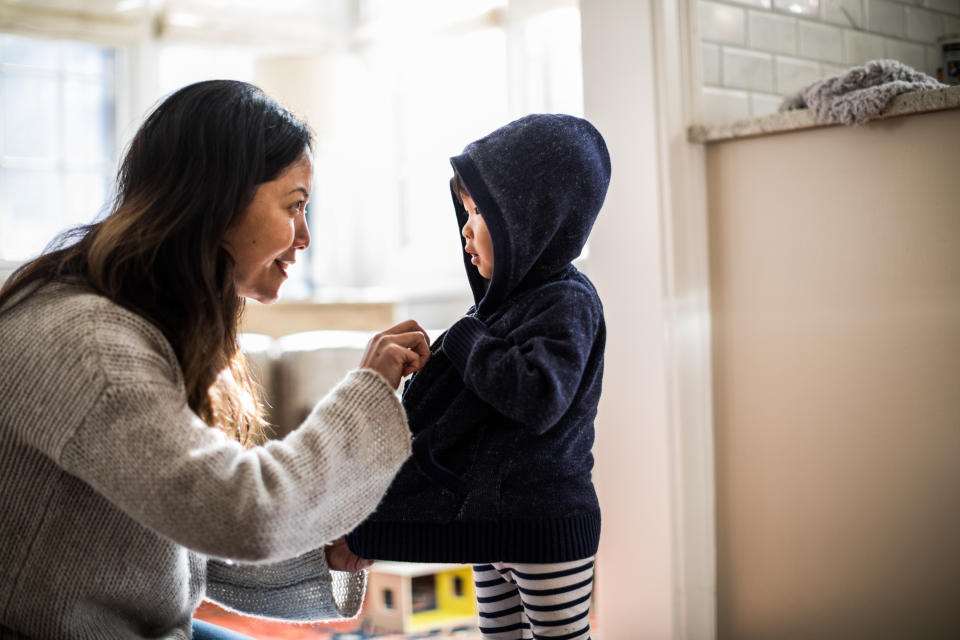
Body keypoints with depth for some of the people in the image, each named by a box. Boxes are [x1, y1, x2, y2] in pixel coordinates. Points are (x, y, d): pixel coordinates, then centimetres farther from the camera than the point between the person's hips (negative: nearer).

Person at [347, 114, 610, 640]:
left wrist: (464, 341, -19)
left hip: (547, 525, -9)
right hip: (487, 518, 9)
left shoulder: (566, 302, -15)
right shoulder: (503, 299, 10)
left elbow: (538, 398, -30)